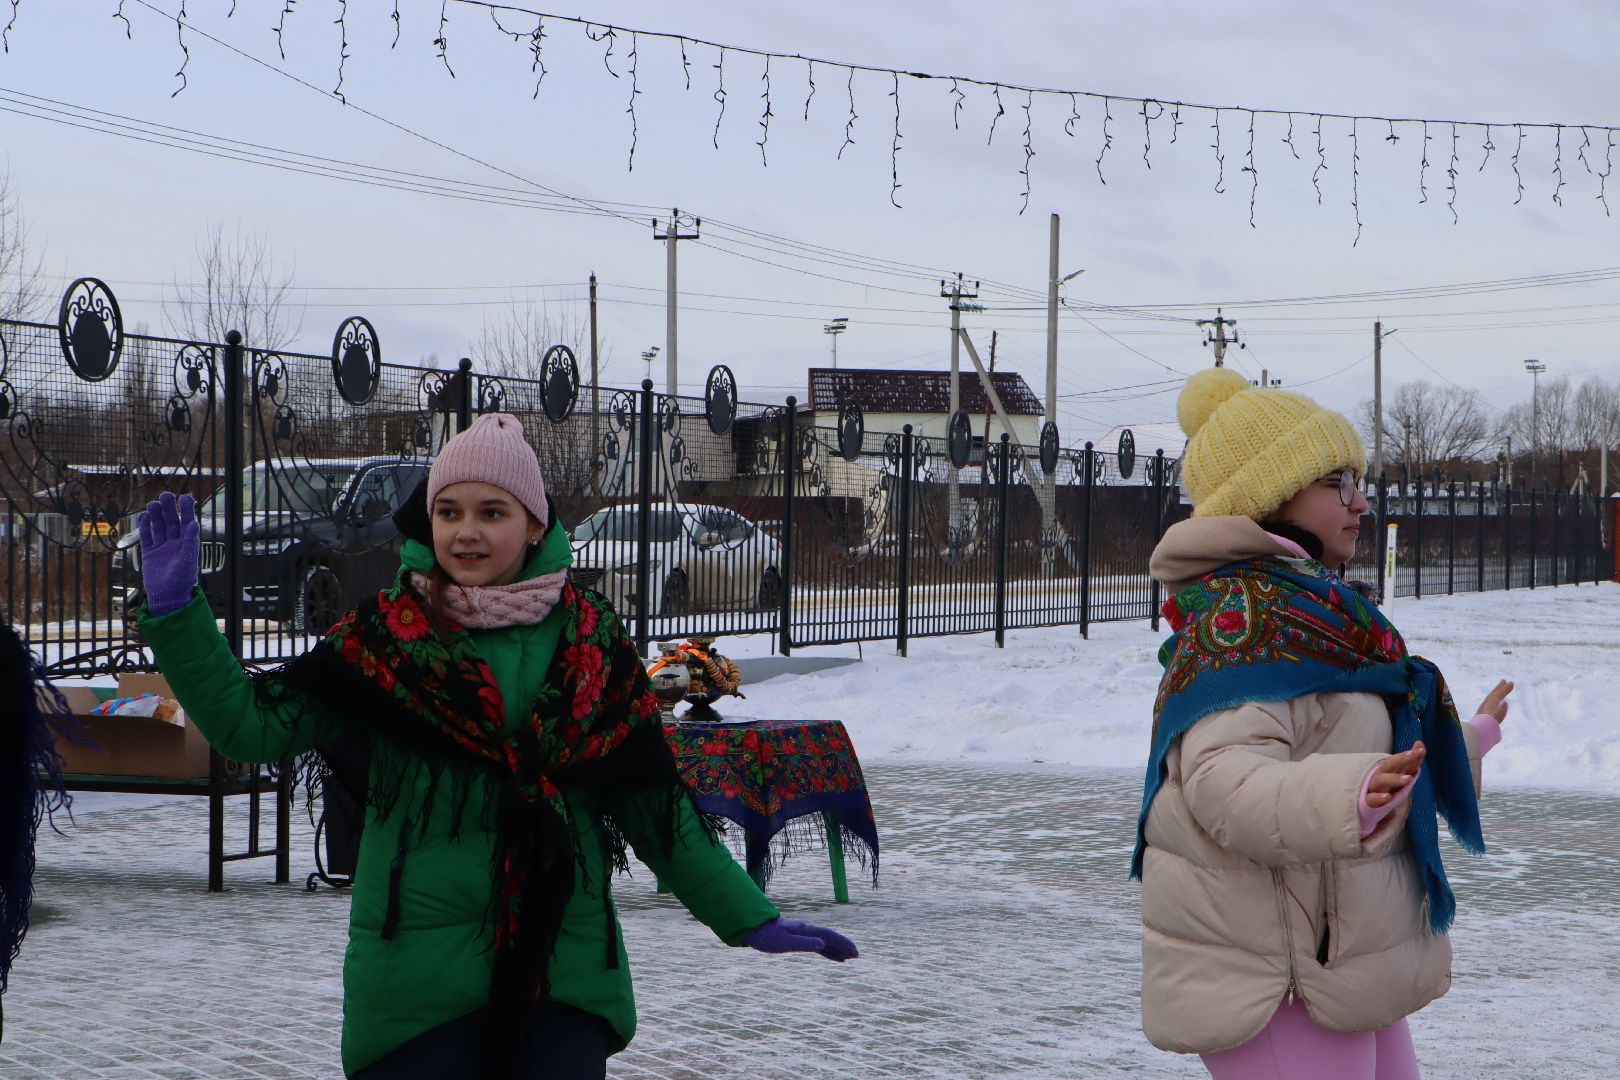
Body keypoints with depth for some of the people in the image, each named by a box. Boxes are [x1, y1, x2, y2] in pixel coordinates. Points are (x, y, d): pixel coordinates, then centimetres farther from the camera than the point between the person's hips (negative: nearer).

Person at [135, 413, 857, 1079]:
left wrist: (749, 918, 12)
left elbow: (654, 804, 12)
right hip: (418, 979, -1)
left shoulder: (592, 641, 6)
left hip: (566, 974, 1)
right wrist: (174, 611, -12)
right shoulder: (385, 639, 2)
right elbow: (249, 723, -2)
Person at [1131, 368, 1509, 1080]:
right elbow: (1223, 777, -31)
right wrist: (1346, 801, -49)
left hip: (1341, 963, 11)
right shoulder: (1239, 611, -17)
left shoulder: (1311, 608, 16)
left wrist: (1469, 742, 46)